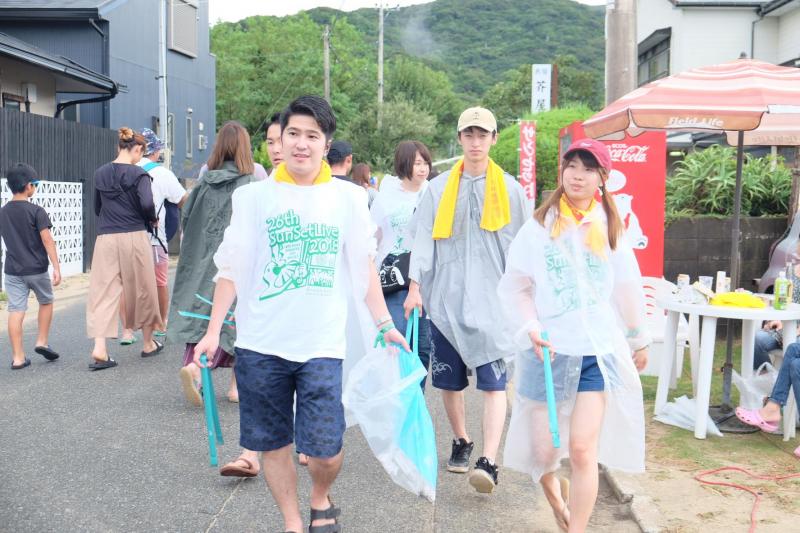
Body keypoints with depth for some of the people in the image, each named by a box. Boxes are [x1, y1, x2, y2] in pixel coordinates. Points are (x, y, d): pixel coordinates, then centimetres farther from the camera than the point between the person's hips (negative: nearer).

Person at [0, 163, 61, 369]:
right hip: (37, 269, -4)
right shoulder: (36, 211, -11)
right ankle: (42, 342, 17)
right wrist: (56, 267, -15)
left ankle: (18, 357, 1)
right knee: (46, 302, 20)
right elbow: (47, 240, -15)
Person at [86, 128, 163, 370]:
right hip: (134, 237, -3)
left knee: (103, 292, 2)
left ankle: (99, 349, -10)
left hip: (105, 239, 4)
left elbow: (97, 208, 17)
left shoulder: (100, 173, 9)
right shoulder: (138, 174, -7)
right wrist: (152, 219, 0)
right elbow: (146, 203, -19)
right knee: (141, 290, 11)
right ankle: (148, 343, 25)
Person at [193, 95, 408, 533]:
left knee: (325, 449, -3)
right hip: (261, 344, 1)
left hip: (322, 344, 0)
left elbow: (363, 266, 8)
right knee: (273, 444, 10)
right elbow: (231, 268, 3)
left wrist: (384, 324, 4)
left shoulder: (348, 197, 3)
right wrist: (214, 330, -1)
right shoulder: (253, 196, 2)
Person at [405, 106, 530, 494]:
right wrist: (415, 286, -5)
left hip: (492, 300, -2)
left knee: (493, 383, -11)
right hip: (446, 298, 2)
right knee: (449, 381, 10)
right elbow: (423, 239, 5)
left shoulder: (510, 190, 7)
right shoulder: (438, 189, 8)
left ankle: (488, 462, -13)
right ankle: (461, 442, 32)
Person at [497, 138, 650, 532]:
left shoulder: (610, 228, 5)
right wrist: (530, 329, -10)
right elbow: (513, 287, 3)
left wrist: (639, 340, 21)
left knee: (583, 449, -9)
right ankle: (556, 498, 40)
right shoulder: (539, 226, 0)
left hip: (599, 354, 1)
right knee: (543, 450, 6)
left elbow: (628, 289, 13)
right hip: (548, 352, 0)